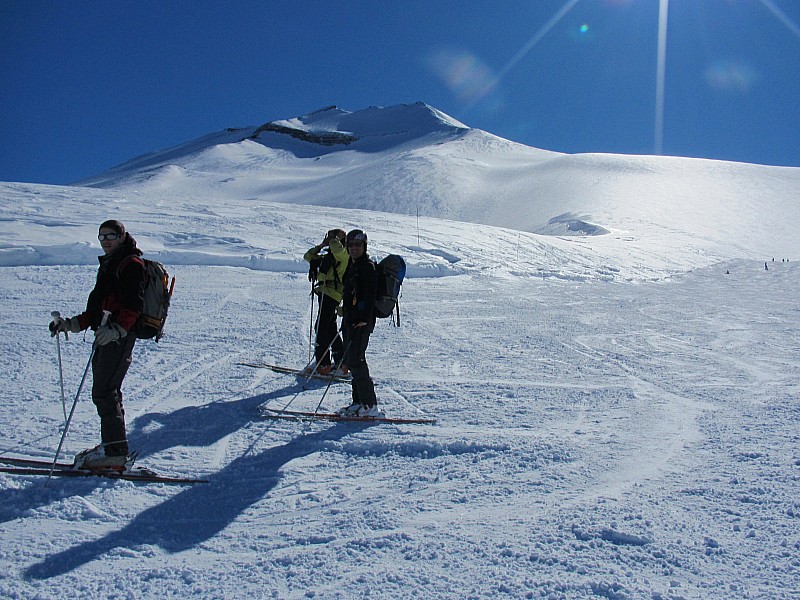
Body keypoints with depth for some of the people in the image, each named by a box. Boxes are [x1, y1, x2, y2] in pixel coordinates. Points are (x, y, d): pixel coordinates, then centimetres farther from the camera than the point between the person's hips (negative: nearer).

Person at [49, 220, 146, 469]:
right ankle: (111, 445, 19)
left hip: (120, 336, -10)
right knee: (107, 391, 12)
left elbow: (133, 304, -19)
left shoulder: (131, 264, -7)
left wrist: (118, 329, -32)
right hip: (105, 334, 10)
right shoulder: (107, 264, 23)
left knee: (103, 391, -12)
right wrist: (70, 324, 18)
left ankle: (114, 450, -8)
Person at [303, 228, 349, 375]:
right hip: (325, 293, 10)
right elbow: (308, 256, 31)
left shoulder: (344, 254, -2)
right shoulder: (328, 257, 25)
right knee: (331, 329, 12)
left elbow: (337, 249, -26)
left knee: (321, 327, -12)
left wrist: (333, 238, -5)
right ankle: (341, 363, 19)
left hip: (331, 293, -10)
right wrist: (321, 246, 16)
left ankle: (322, 364, -12)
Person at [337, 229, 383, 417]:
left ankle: (370, 405, -9)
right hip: (350, 320, 10)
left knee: (355, 360, -13)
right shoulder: (352, 266, 17)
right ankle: (359, 402, 18)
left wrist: (365, 319, -23)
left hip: (362, 321, -10)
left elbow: (371, 296, -18)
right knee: (351, 360, 11)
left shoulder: (368, 267, -11)